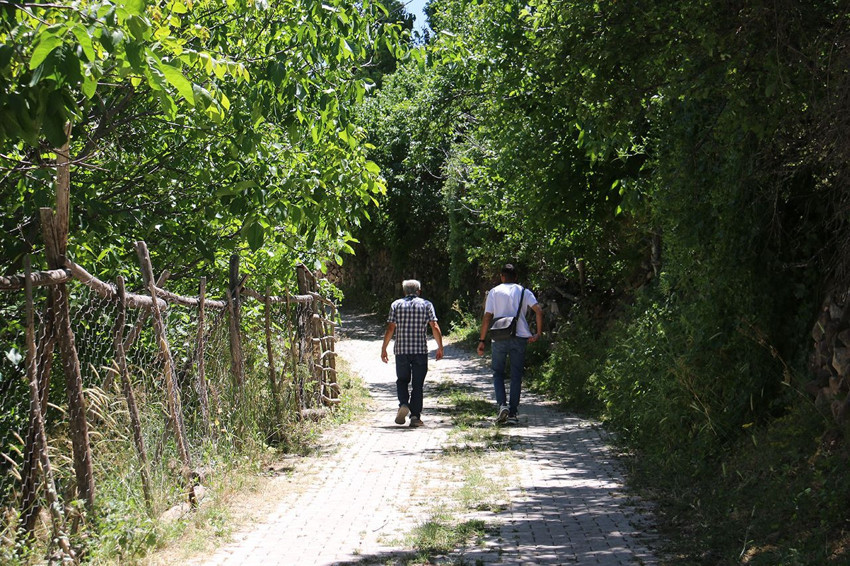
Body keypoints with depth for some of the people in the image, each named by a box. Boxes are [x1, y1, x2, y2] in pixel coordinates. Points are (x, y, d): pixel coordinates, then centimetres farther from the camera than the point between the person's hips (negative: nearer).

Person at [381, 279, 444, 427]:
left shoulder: (396, 304, 5)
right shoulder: (426, 305, 4)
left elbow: (390, 329, -1)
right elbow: (435, 327, -3)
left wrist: (384, 348, 5)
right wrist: (440, 347, 5)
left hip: (401, 350, 1)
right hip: (420, 350, -1)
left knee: (402, 380, 16)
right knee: (418, 383, 6)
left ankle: (403, 405, -7)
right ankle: (415, 416, 2)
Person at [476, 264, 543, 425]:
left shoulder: (494, 292, 5)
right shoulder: (524, 292, 8)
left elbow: (487, 317, -2)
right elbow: (539, 311, -6)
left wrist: (482, 341, 1)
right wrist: (538, 334, -1)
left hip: (500, 338, -1)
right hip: (520, 338, 1)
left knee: (498, 373, 12)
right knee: (516, 376, 7)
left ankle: (502, 404, -10)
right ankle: (513, 414, 5)